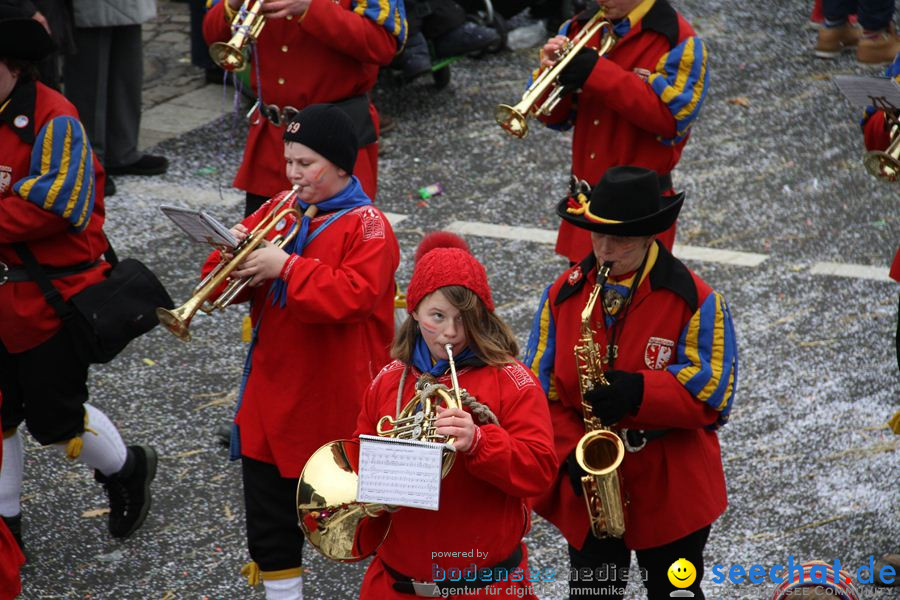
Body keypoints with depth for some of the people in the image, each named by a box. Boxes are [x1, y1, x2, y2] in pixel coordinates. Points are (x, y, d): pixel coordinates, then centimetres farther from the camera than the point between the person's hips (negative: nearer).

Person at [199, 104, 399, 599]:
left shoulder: (366, 225, -11)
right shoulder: (278, 210, 8)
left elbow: (355, 296, -26)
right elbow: (230, 281, 11)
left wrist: (287, 266, -27)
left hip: (336, 399, -6)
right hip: (272, 398, 6)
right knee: (268, 513, 10)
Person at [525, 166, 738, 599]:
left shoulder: (695, 301, -12)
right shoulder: (564, 293, -2)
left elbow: (714, 395, -16)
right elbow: (540, 386, 0)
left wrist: (639, 393, -30)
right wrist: (571, 450, -16)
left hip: (672, 493, -2)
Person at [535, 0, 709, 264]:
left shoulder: (678, 40, -11)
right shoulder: (582, 27, 7)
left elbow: (672, 117, -23)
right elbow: (557, 117, 9)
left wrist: (597, 73, -24)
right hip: (584, 202, 6)